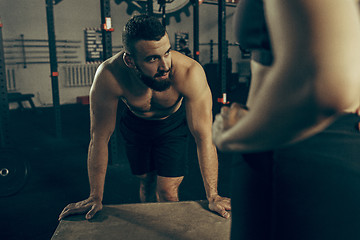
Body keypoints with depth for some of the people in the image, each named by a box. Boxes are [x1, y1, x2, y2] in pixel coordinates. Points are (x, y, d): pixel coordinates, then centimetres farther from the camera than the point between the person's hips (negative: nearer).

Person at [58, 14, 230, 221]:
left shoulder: (189, 72, -40)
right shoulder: (109, 76, -37)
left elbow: (204, 137, -34)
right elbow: (100, 138, -27)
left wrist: (213, 197, -33)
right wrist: (95, 198, -21)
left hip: (172, 124, -1)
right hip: (135, 124, 1)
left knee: (167, 192, -7)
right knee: (146, 182, 17)